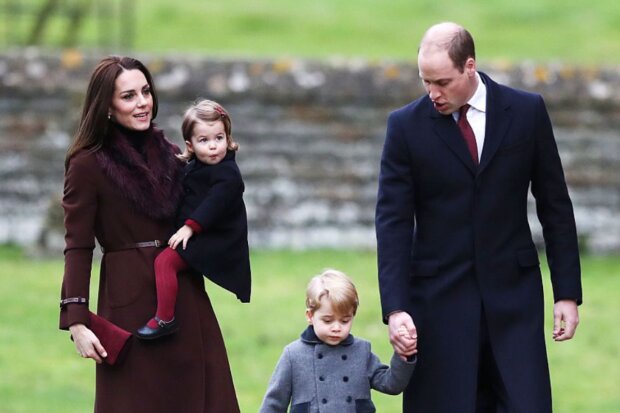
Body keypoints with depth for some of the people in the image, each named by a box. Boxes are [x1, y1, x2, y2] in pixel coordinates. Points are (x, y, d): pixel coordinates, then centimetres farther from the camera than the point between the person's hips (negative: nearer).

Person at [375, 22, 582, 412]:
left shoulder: (527, 112, 1)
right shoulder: (406, 126, -2)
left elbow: (555, 206, 6)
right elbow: (393, 221, -4)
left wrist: (568, 293, 3)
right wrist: (395, 308, -13)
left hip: (513, 294, 1)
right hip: (440, 299, -1)